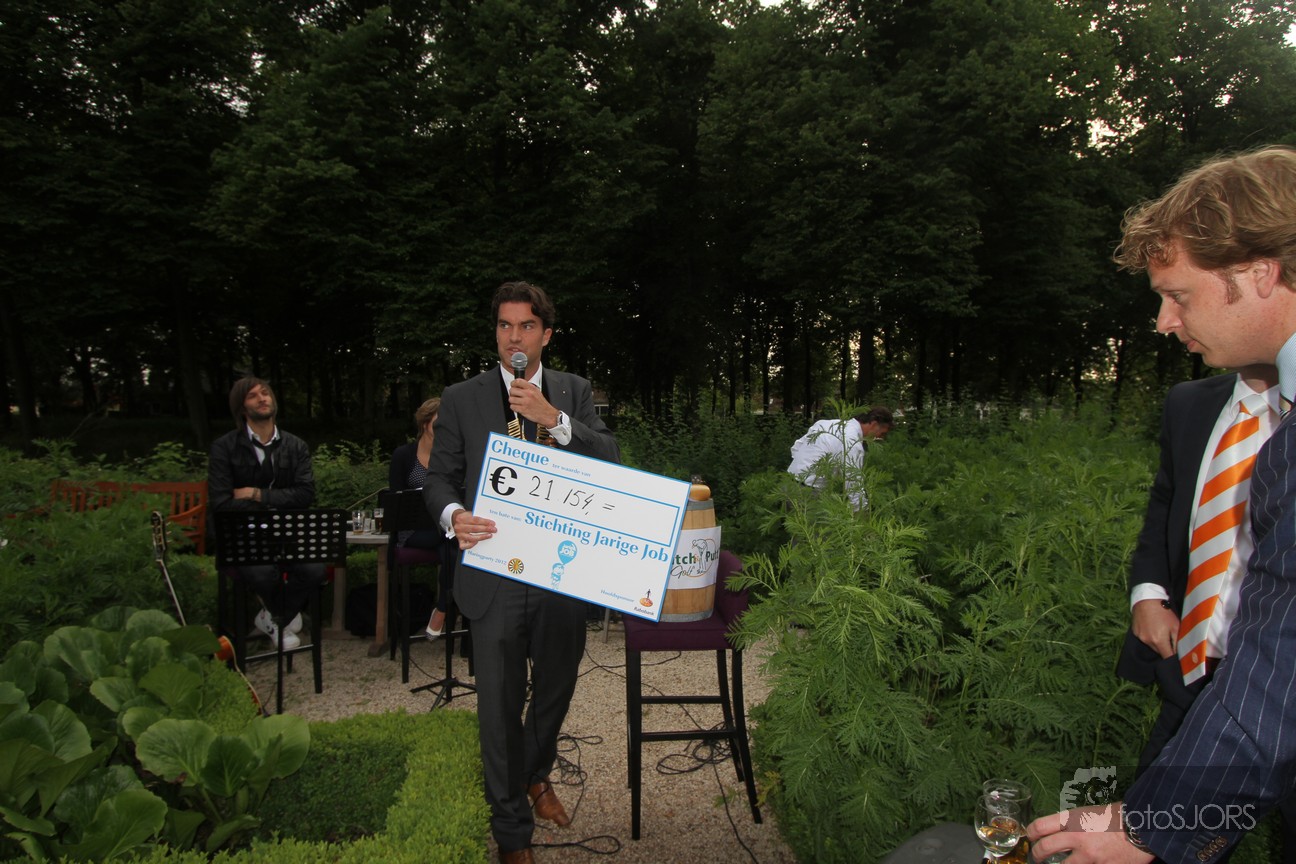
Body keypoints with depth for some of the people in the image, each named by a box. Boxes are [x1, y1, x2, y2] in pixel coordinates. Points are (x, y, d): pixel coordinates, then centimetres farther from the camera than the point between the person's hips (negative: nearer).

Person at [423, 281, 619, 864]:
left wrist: (554, 419, -18)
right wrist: (453, 515, -20)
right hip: (495, 572, -2)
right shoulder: (461, 399, 3)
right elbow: (439, 476, 2)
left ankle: (536, 774, 50)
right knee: (500, 706, 5)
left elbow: (610, 463, -4)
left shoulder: (573, 393, 7)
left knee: (556, 688, 19)